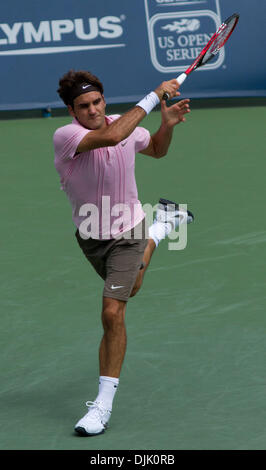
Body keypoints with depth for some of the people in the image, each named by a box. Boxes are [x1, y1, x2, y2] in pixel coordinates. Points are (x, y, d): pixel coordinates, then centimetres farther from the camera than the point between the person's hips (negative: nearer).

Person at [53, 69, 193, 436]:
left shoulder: (127, 125, -12)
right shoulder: (65, 137, -26)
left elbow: (157, 150, 12)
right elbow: (111, 136, -47)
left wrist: (168, 124, -10)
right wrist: (153, 97, -41)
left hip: (127, 233, -1)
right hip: (91, 237, 1)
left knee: (112, 312, -16)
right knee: (129, 288, 30)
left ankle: (104, 404, -10)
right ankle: (160, 228, 61)